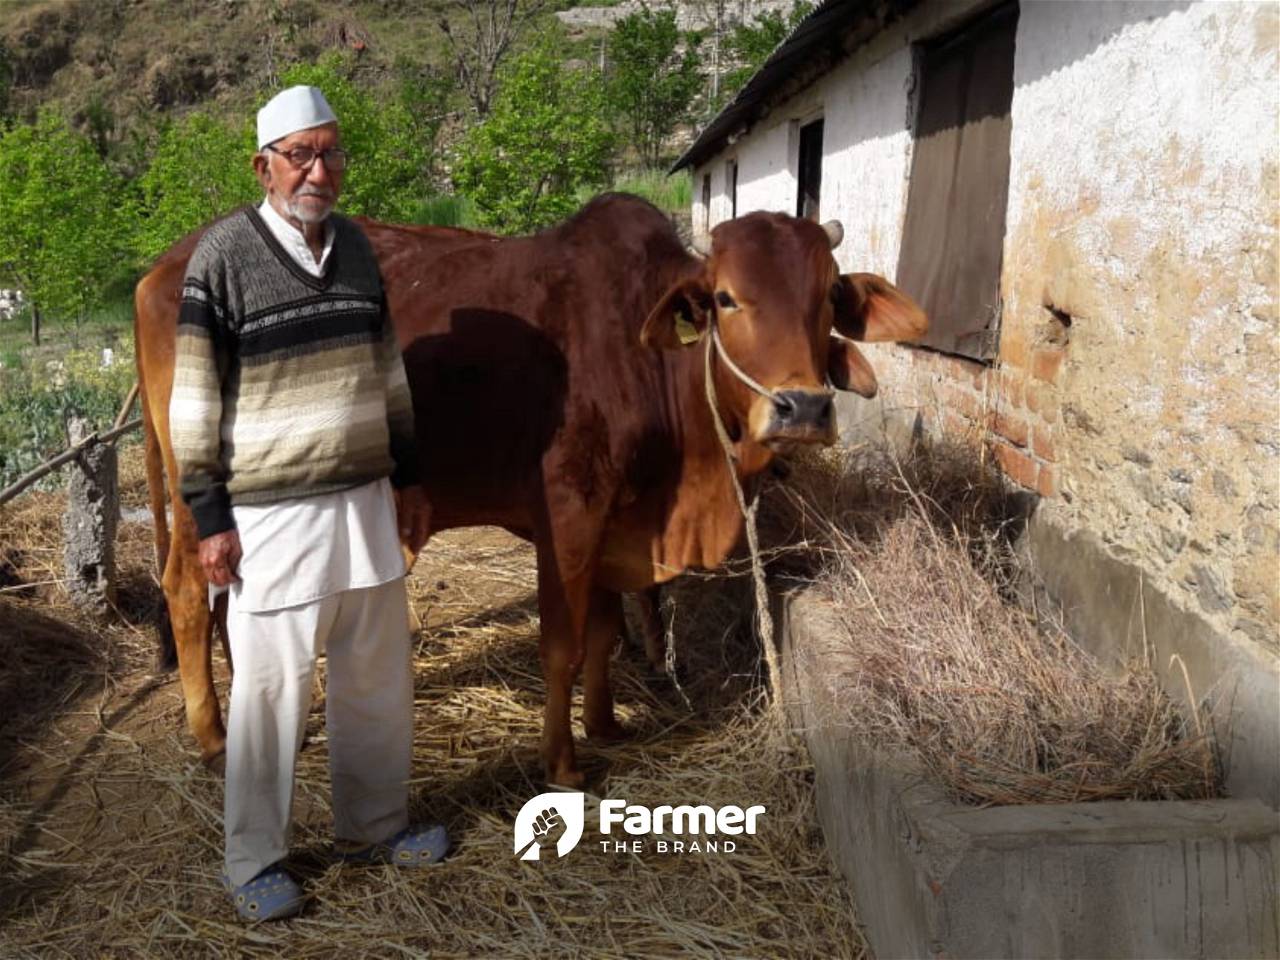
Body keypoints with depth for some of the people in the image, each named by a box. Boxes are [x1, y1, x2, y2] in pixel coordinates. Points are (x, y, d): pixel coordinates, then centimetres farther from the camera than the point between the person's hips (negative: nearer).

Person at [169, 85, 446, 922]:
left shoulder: (356, 247, 7)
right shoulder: (222, 256, -10)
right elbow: (195, 400, -9)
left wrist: (408, 477, 14)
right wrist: (209, 519, -11)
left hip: (364, 500, 6)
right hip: (270, 515, -6)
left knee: (380, 672, 14)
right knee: (272, 686, 3)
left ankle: (374, 825, 33)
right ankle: (255, 861, 21)